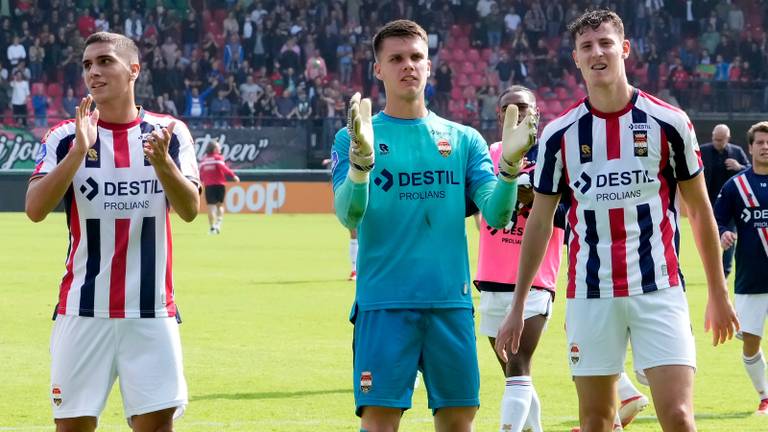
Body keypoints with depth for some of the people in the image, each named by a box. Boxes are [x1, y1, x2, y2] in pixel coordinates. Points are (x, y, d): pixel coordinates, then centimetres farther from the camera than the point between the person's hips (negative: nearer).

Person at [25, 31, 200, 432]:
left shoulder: (169, 132, 4)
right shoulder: (65, 136, 2)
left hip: (152, 309, 0)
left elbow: (189, 210, -5)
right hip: (83, 309, 0)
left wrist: (162, 161, -23)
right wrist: (79, 152, -21)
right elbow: (35, 209, -11)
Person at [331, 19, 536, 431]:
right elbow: (349, 215, -12)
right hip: (384, 304, -3)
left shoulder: (463, 139, 11)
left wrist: (510, 164, -19)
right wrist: (360, 159, -30)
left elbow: (496, 215, 0)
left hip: (451, 302, 3)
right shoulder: (356, 137, 3)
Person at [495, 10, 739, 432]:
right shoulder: (559, 134, 3)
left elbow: (699, 210, 8)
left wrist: (718, 294, 9)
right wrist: (518, 306, 8)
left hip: (659, 289, -2)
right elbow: (539, 221, 10)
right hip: (590, 294, 2)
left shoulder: (669, 123, -1)